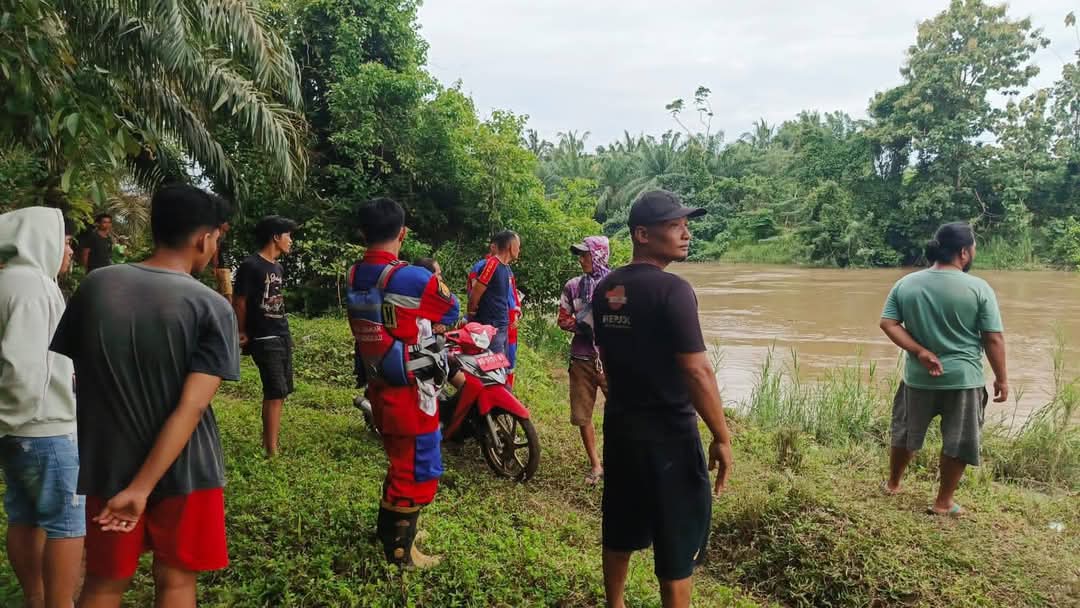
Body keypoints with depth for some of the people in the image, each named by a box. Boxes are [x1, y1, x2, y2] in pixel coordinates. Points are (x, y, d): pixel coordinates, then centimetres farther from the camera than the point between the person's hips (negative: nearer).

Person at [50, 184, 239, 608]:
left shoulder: (95, 286, -3)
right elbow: (192, 406, -21)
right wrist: (142, 487, -19)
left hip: (106, 466, 3)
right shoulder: (213, 307, -14)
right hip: (183, 471, -3)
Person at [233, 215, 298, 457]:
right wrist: (243, 334, 1)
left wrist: (283, 331, 14)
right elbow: (239, 302, -7)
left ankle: (268, 443, 23)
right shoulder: (251, 265, -12)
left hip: (283, 335, 8)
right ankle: (272, 451, -5)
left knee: (281, 392, 10)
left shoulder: (278, 268, 14)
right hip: (264, 339, -8)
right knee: (275, 393, -10)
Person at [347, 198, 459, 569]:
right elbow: (451, 311, -4)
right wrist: (436, 282, 13)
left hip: (379, 388, 8)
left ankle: (388, 528, 40)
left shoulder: (354, 278, 1)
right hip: (412, 392, -8)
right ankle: (400, 550, 17)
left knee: (400, 461, 25)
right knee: (419, 470, 7)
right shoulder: (412, 279, -21)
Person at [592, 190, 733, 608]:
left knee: (620, 529, 21)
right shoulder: (672, 290, -20)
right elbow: (697, 372, -22)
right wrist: (722, 438, -13)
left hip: (619, 426, 8)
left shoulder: (605, 290, 4)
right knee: (678, 541, 7)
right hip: (669, 433, -7)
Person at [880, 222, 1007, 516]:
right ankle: (943, 503, 20)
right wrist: (1001, 378, 1)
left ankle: (892, 484, 37)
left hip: (918, 377, 3)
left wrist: (921, 352, -9)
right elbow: (994, 339, -9)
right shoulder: (979, 288, -11)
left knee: (906, 434, 21)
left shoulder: (906, 284, -2)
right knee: (958, 443, 12)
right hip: (963, 379, -3)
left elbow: (888, 324, -7)